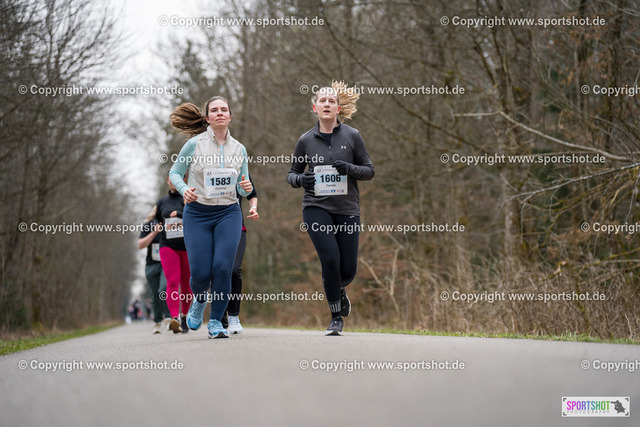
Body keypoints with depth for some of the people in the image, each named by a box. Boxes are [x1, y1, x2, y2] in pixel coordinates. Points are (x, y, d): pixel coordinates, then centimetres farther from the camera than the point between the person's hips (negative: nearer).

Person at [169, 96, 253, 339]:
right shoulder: (195, 144, -3)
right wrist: (184, 189, -17)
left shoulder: (239, 149, 6)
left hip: (228, 213, 2)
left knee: (223, 267, -14)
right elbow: (175, 172, 3)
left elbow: (243, 190, 12)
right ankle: (199, 301, 31)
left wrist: (246, 188, -12)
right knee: (200, 272, -6)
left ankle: (216, 321, 2)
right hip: (197, 213, -2)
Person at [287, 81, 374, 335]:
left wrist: (350, 169, -15)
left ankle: (339, 289, 39)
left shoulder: (352, 136, 2)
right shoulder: (306, 140, 5)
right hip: (316, 208, 0)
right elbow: (292, 172, 14)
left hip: (347, 209, 1)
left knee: (348, 269, 0)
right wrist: (300, 179, -9)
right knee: (330, 259, -17)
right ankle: (336, 317, 1)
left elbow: (369, 170, 6)